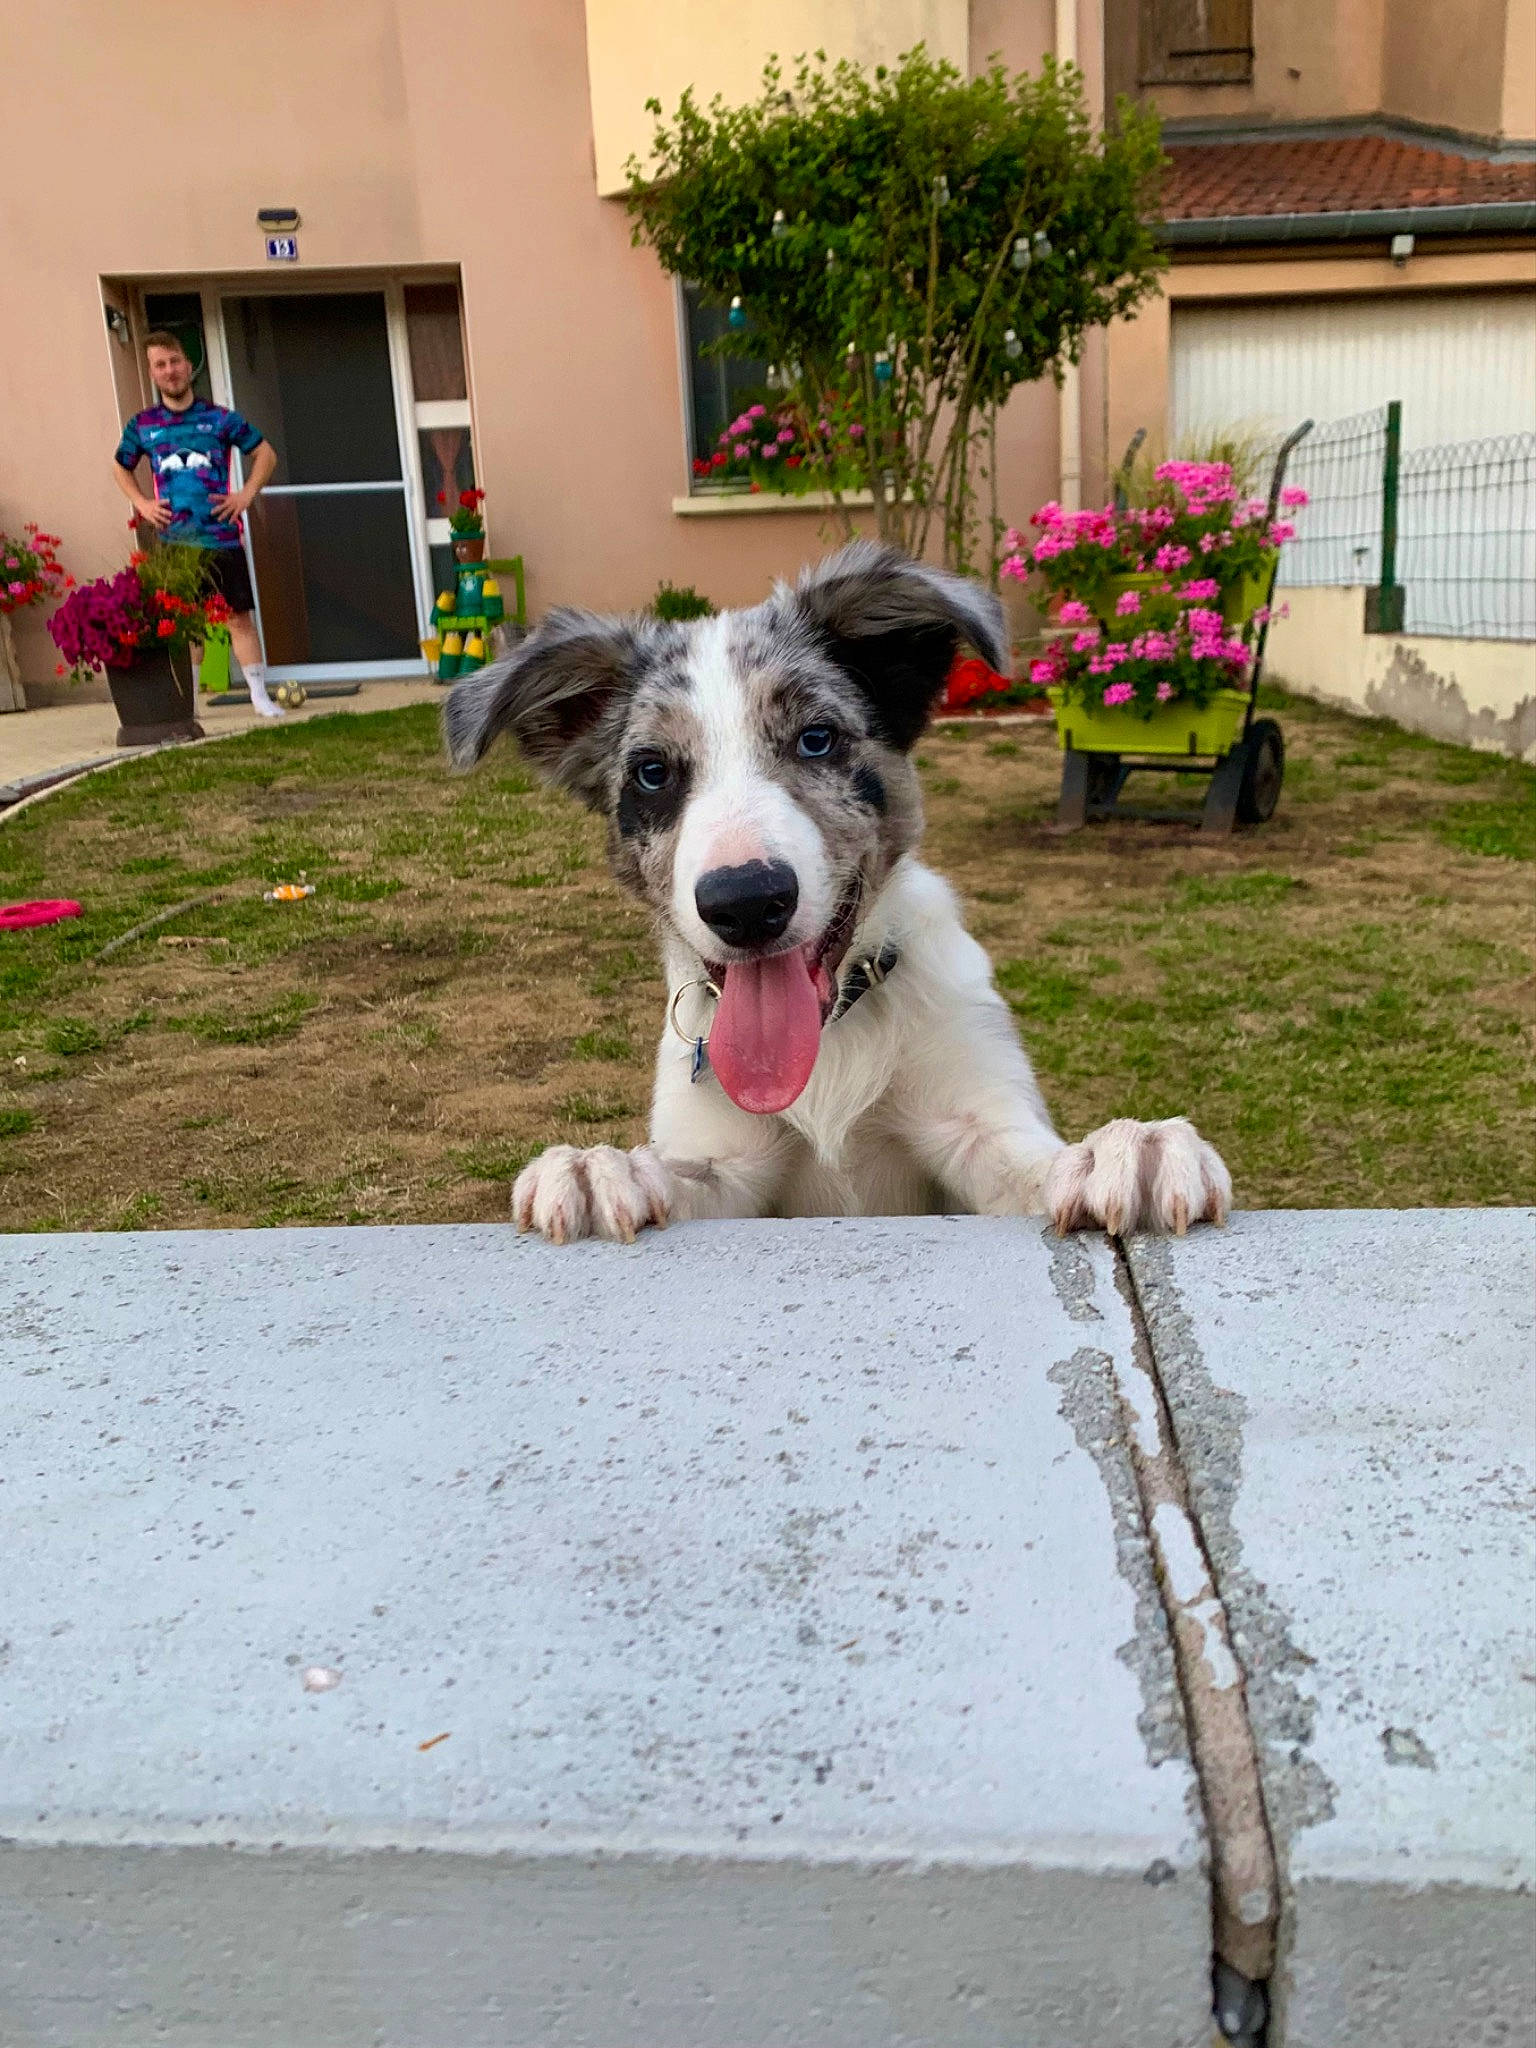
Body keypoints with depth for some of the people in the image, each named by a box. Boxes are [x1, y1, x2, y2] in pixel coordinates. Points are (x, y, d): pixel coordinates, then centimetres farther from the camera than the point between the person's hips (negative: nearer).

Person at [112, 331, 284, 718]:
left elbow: (265, 454, 10)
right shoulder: (142, 424, 7)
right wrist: (141, 503, 5)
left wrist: (247, 494, -3)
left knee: (240, 616, 0)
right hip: (173, 541, 1)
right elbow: (121, 469, 21)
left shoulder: (219, 418, 3)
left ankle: (260, 694, 7)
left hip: (221, 537, -1)